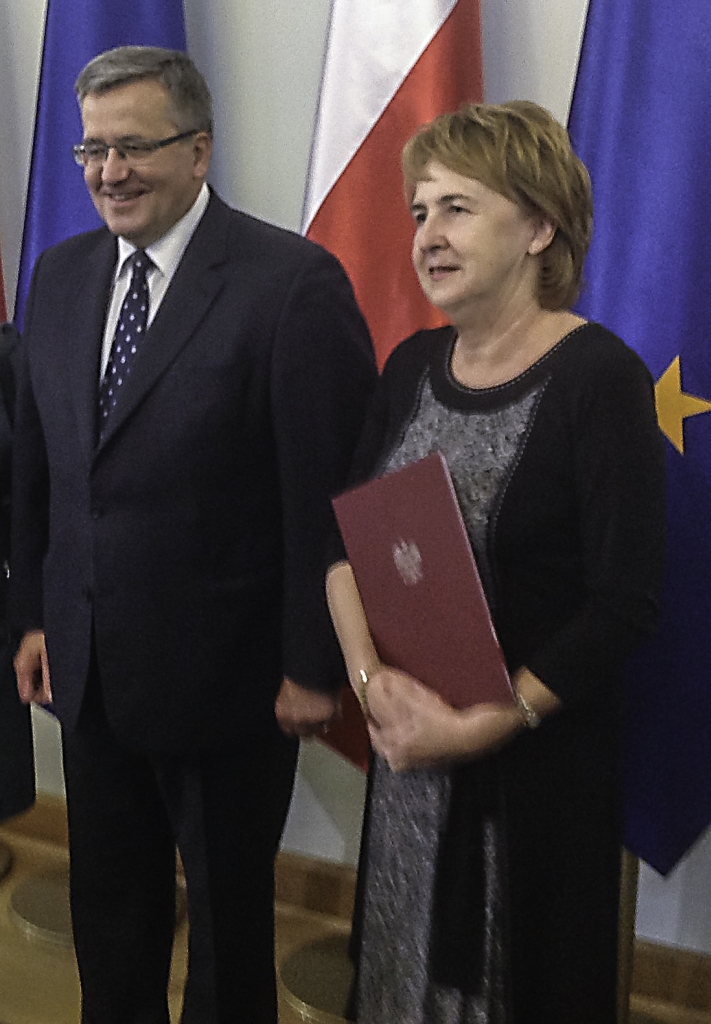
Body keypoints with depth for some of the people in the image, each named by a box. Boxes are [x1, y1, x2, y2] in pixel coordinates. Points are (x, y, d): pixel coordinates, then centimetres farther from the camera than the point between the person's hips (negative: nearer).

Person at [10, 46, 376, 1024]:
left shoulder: (294, 282, -16)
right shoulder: (61, 274, 5)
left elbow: (330, 492, -15)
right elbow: (35, 462, 11)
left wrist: (314, 667, -13)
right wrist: (34, 614, 11)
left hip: (225, 676, -5)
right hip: (90, 668, 6)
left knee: (229, 912, 16)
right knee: (107, 913, 21)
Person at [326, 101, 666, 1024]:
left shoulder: (598, 376, -15)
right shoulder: (413, 365, 3)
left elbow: (625, 603, -17)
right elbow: (344, 540, 3)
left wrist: (487, 724, -19)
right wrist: (372, 678, -12)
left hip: (539, 761, -5)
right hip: (407, 748, 5)